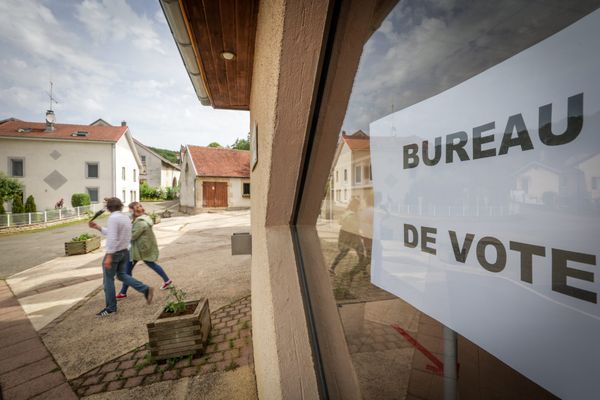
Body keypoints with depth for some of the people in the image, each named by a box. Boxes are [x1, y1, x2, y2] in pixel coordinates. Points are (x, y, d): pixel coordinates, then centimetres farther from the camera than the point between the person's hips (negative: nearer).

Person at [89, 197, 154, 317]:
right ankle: (146, 289, 6)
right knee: (122, 275, 19)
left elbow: (112, 238, -25)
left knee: (108, 280, 7)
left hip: (114, 253, -8)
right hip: (124, 251, 8)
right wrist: (97, 227, 19)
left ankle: (111, 307, 18)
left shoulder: (113, 218, -17)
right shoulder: (125, 217, 10)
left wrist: (109, 256, -25)